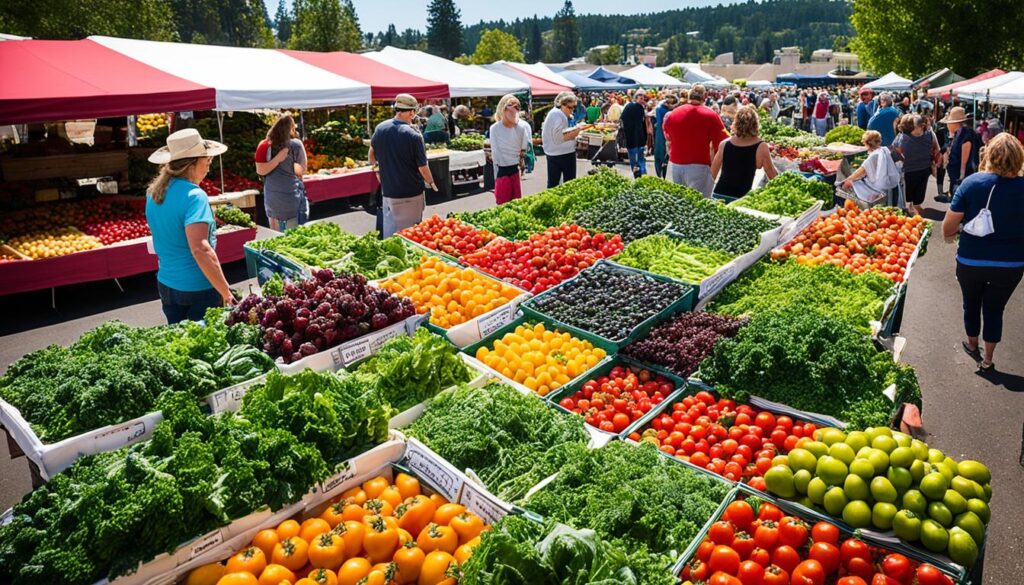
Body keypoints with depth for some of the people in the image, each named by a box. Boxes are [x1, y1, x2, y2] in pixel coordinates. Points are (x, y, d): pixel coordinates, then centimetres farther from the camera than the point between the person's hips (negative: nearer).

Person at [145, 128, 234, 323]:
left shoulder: (154, 192, 5)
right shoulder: (194, 196, -20)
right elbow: (200, 249, -29)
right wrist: (226, 293, -27)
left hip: (166, 284, 7)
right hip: (198, 288, -7)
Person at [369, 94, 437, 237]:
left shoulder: (380, 128, -2)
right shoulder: (413, 136, -19)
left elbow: (372, 151, 17)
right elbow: (422, 167, -14)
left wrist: (376, 167, 34)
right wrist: (431, 183, 4)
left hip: (387, 192, 5)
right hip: (411, 193, -5)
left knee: (388, 232, 16)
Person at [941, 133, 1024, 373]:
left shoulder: (972, 182, -16)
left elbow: (948, 227, -13)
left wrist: (949, 234, 9)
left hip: (971, 261, -1)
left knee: (972, 304, 22)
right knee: (995, 309, 17)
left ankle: (972, 345, 44)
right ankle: (987, 360, 27)